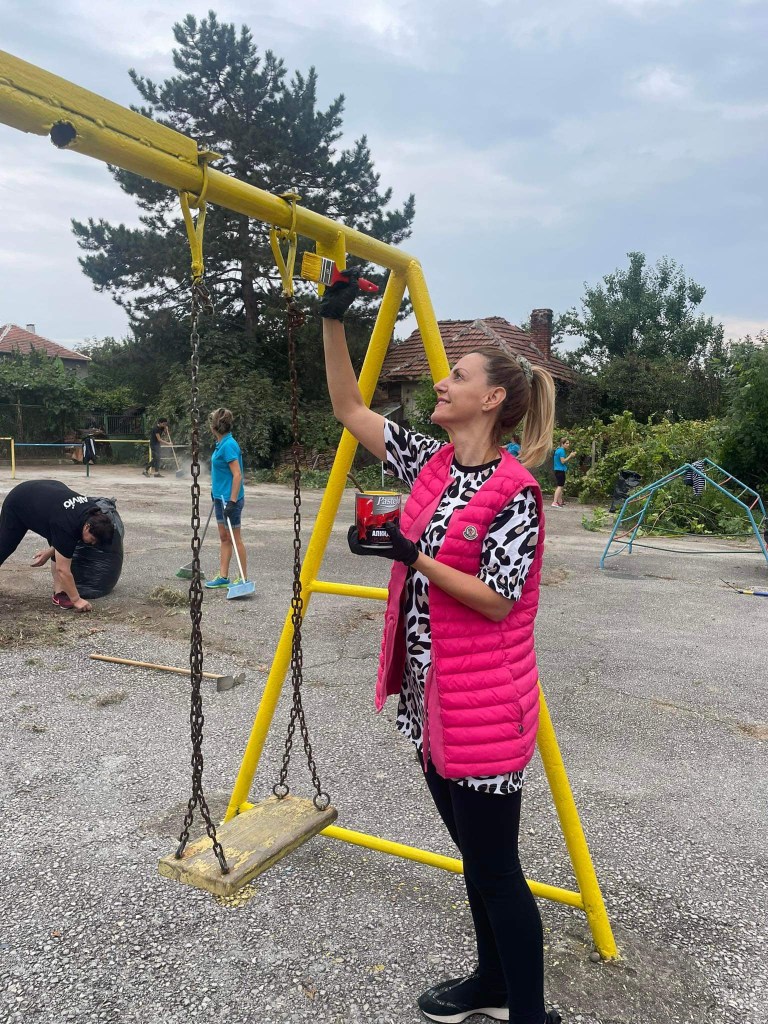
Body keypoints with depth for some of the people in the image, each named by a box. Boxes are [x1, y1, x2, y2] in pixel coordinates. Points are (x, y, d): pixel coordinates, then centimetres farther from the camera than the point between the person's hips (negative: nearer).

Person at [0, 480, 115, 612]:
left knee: (61, 549, -12)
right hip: (17, 502, -6)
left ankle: (59, 592, -6)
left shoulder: (93, 515, -23)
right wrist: (77, 600, -30)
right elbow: (63, 570, -35)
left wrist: (50, 551, -5)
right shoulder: (67, 527, -42)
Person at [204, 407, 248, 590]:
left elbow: (237, 475, -23)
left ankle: (244, 578, 9)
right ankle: (223, 577, 19)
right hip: (220, 497, 9)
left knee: (235, 538, -1)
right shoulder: (221, 444, 10)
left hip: (230, 499, -9)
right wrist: (215, 492, 27)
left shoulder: (228, 445, -19)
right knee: (224, 538, 12)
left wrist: (232, 501, -25)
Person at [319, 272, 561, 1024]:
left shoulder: (512, 491, -17)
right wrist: (333, 320, 3)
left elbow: (495, 600, -19)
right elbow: (349, 410, 8)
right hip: (429, 696, 8)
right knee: (473, 856, 23)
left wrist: (411, 554, -23)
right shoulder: (429, 463, 5)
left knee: (495, 868, 6)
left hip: (483, 705, -8)